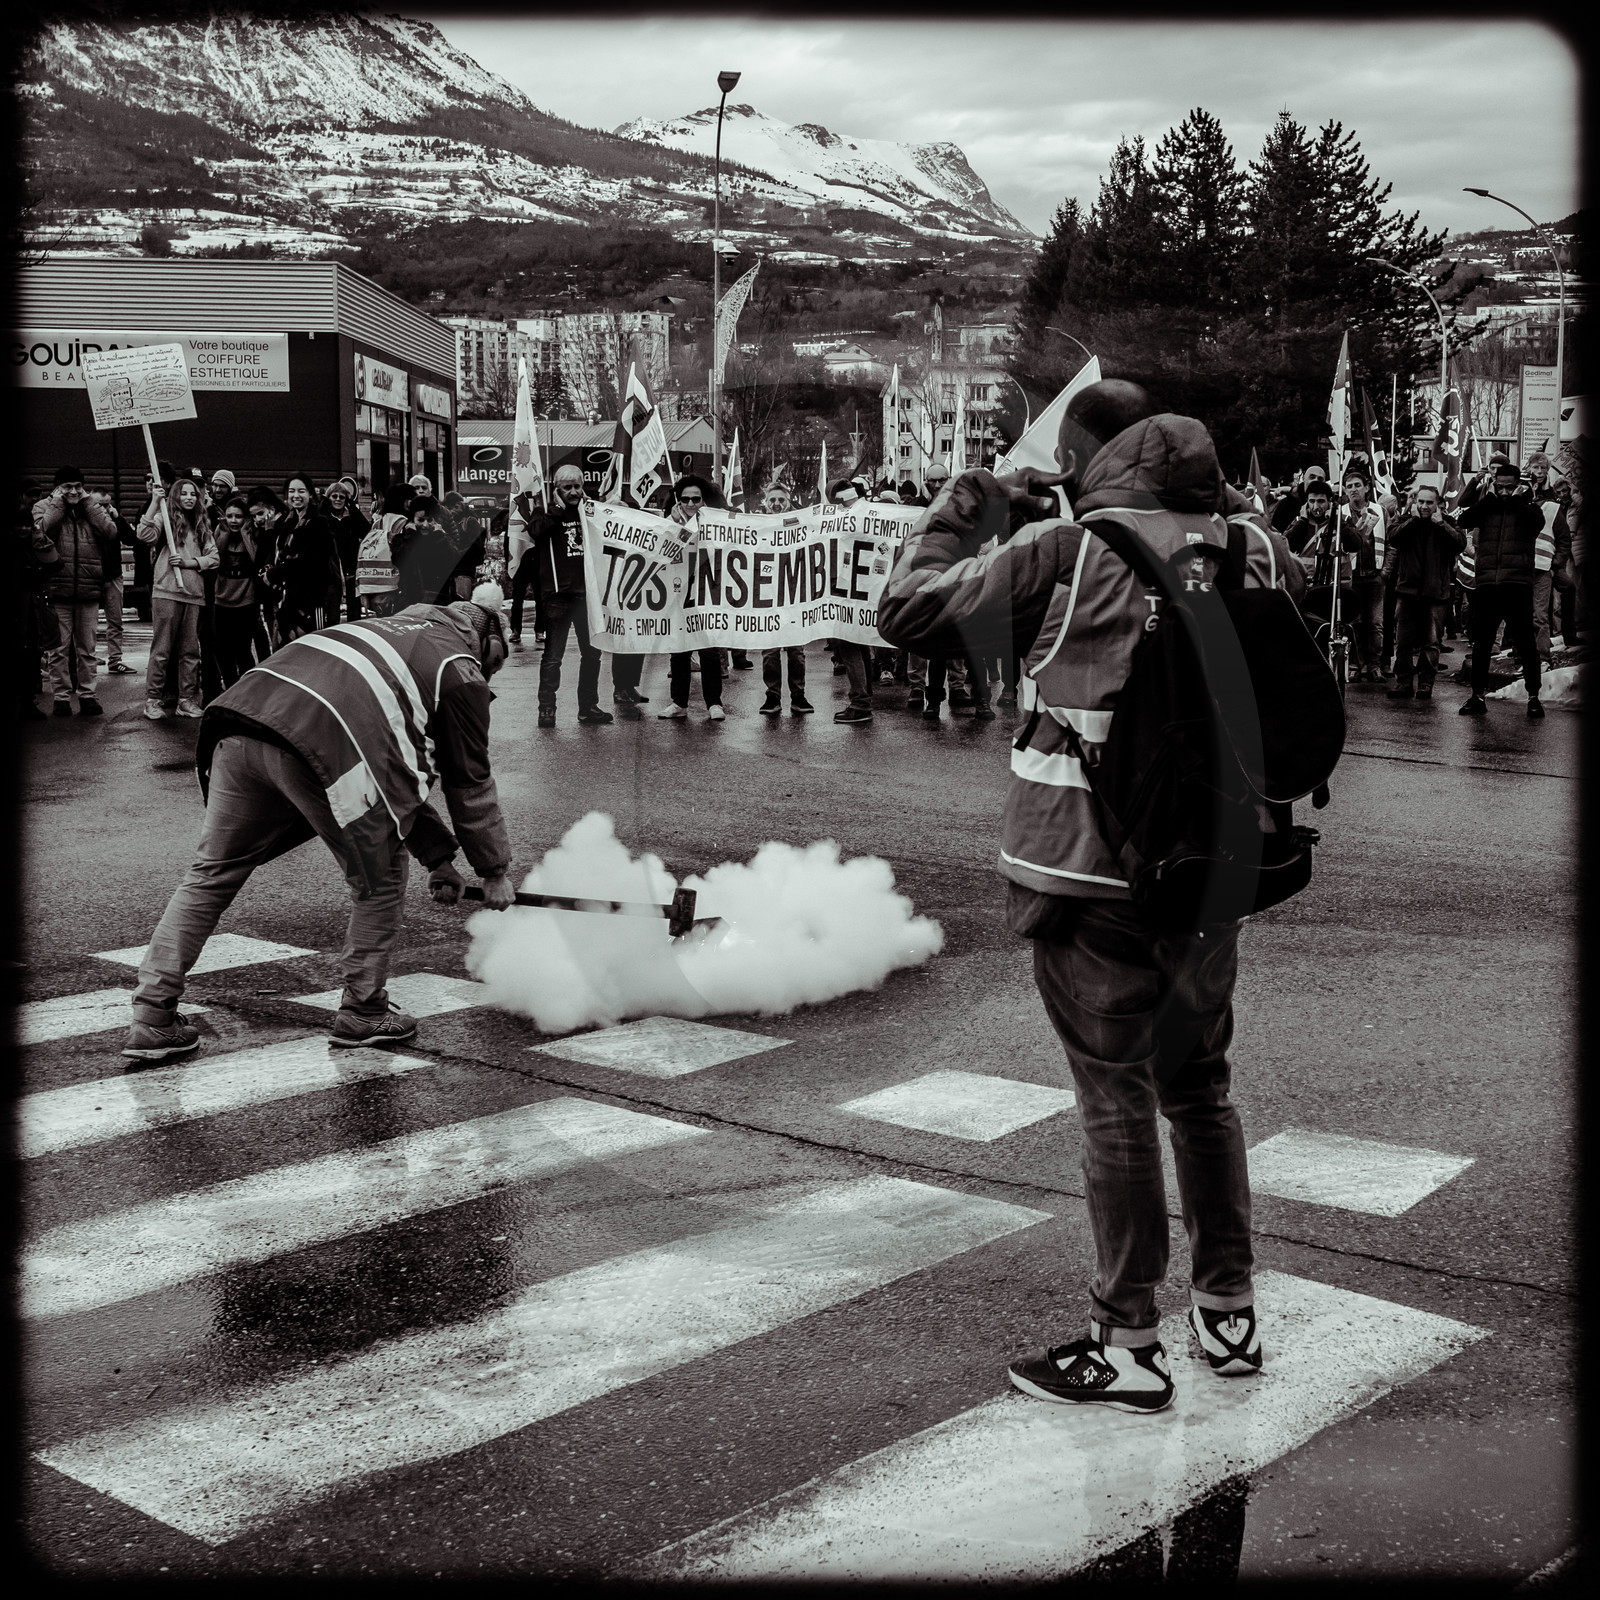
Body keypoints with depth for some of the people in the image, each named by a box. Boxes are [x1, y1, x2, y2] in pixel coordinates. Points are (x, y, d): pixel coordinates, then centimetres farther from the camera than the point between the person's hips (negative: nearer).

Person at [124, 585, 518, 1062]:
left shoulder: (396, 630, 38)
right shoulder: (460, 671, 16)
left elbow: (401, 769, 40)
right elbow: (470, 782, 19)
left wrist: (438, 856, 42)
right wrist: (494, 871, 32)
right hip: (324, 739, -7)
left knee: (213, 871, 16)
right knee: (379, 881, 15)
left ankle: (152, 1018, 15)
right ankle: (362, 1013, 24)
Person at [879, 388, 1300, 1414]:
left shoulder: (1065, 549, -11)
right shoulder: (1250, 550, 3)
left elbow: (911, 611, -4)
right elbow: (1289, 577, 29)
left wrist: (967, 511, 10)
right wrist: (1224, 500, 25)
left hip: (1091, 870, -5)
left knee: (1117, 1098, 2)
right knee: (1199, 1083, 19)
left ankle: (1130, 1347, 10)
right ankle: (1230, 1313, 28)